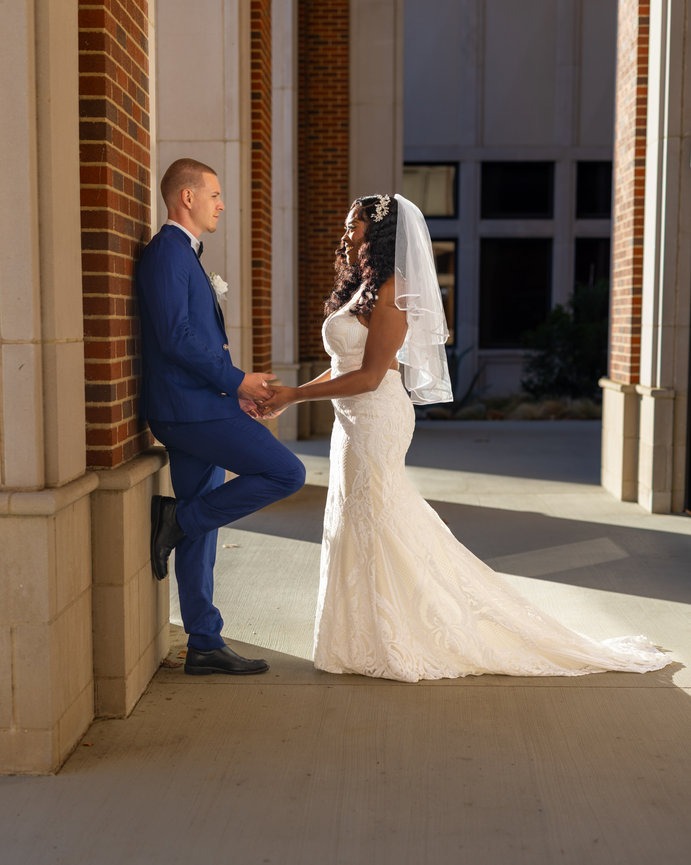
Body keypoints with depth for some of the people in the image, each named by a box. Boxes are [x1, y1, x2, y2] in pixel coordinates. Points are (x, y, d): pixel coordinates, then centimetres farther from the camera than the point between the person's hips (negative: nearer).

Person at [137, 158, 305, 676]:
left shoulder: (183, 256, 21)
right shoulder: (166, 253, -11)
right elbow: (176, 337, -20)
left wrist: (231, 391, 13)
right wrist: (237, 379, -13)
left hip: (198, 407, 10)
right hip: (190, 410, -10)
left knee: (201, 534, 10)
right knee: (287, 473, -13)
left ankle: (205, 647, 15)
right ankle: (177, 520, -5)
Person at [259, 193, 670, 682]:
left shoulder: (389, 293, -14)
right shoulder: (358, 289, 14)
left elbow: (369, 375, -19)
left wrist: (294, 396, -17)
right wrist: (288, 396, 9)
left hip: (376, 420, -10)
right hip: (355, 421, 10)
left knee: (376, 526, -3)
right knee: (358, 527, 13)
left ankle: (397, 645, 10)